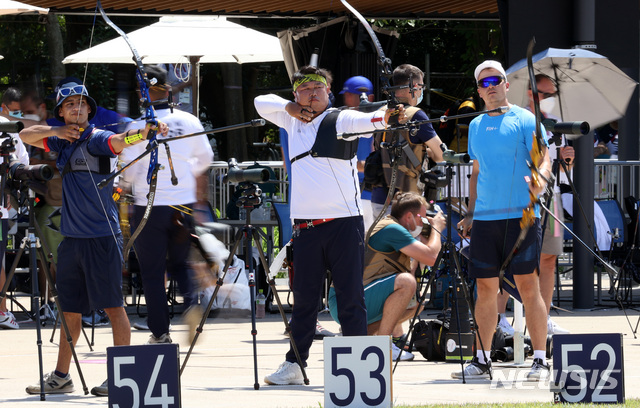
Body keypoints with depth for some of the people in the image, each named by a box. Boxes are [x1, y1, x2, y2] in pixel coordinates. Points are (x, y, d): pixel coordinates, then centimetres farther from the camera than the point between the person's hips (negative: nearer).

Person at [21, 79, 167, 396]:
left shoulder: (98, 140, -9)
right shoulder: (63, 142, 13)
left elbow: (120, 141, -28)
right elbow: (26, 136, 15)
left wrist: (144, 132, -50)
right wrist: (53, 131, -4)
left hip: (101, 238, -7)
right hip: (71, 237, 7)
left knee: (112, 305, -6)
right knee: (70, 309, 15)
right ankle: (61, 377, 23)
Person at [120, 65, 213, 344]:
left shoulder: (138, 127, -11)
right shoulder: (189, 122, -1)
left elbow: (128, 173, -11)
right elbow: (205, 159, 12)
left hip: (150, 206, -3)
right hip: (184, 204, 3)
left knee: (152, 271, 6)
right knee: (179, 262, 20)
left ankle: (160, 332, 7)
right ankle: (192, 303, -8)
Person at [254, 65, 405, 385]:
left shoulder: (340, 119, 0)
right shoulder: (293, 121, 16)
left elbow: (365, 121, -19)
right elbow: (262, 103, 25)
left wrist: (384, 117, -42)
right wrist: (290, 106, 6)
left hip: (344, 223, -4)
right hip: (306, 224, 5)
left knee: (350, 297, -4)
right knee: (304, 297, 9)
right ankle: (294, 364, 14)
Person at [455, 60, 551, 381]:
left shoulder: (525, 120, 0)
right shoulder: (475, 126, 17)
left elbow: (543, 162, -7)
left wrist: (538, 181, -28)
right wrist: (470, 213, 17)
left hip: (521, 214, -5)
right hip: (484, 218, 5)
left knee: (528, 285, -8)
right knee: (485, 288, 6)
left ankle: (540, 360, -6)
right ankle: (482, 360, 11)